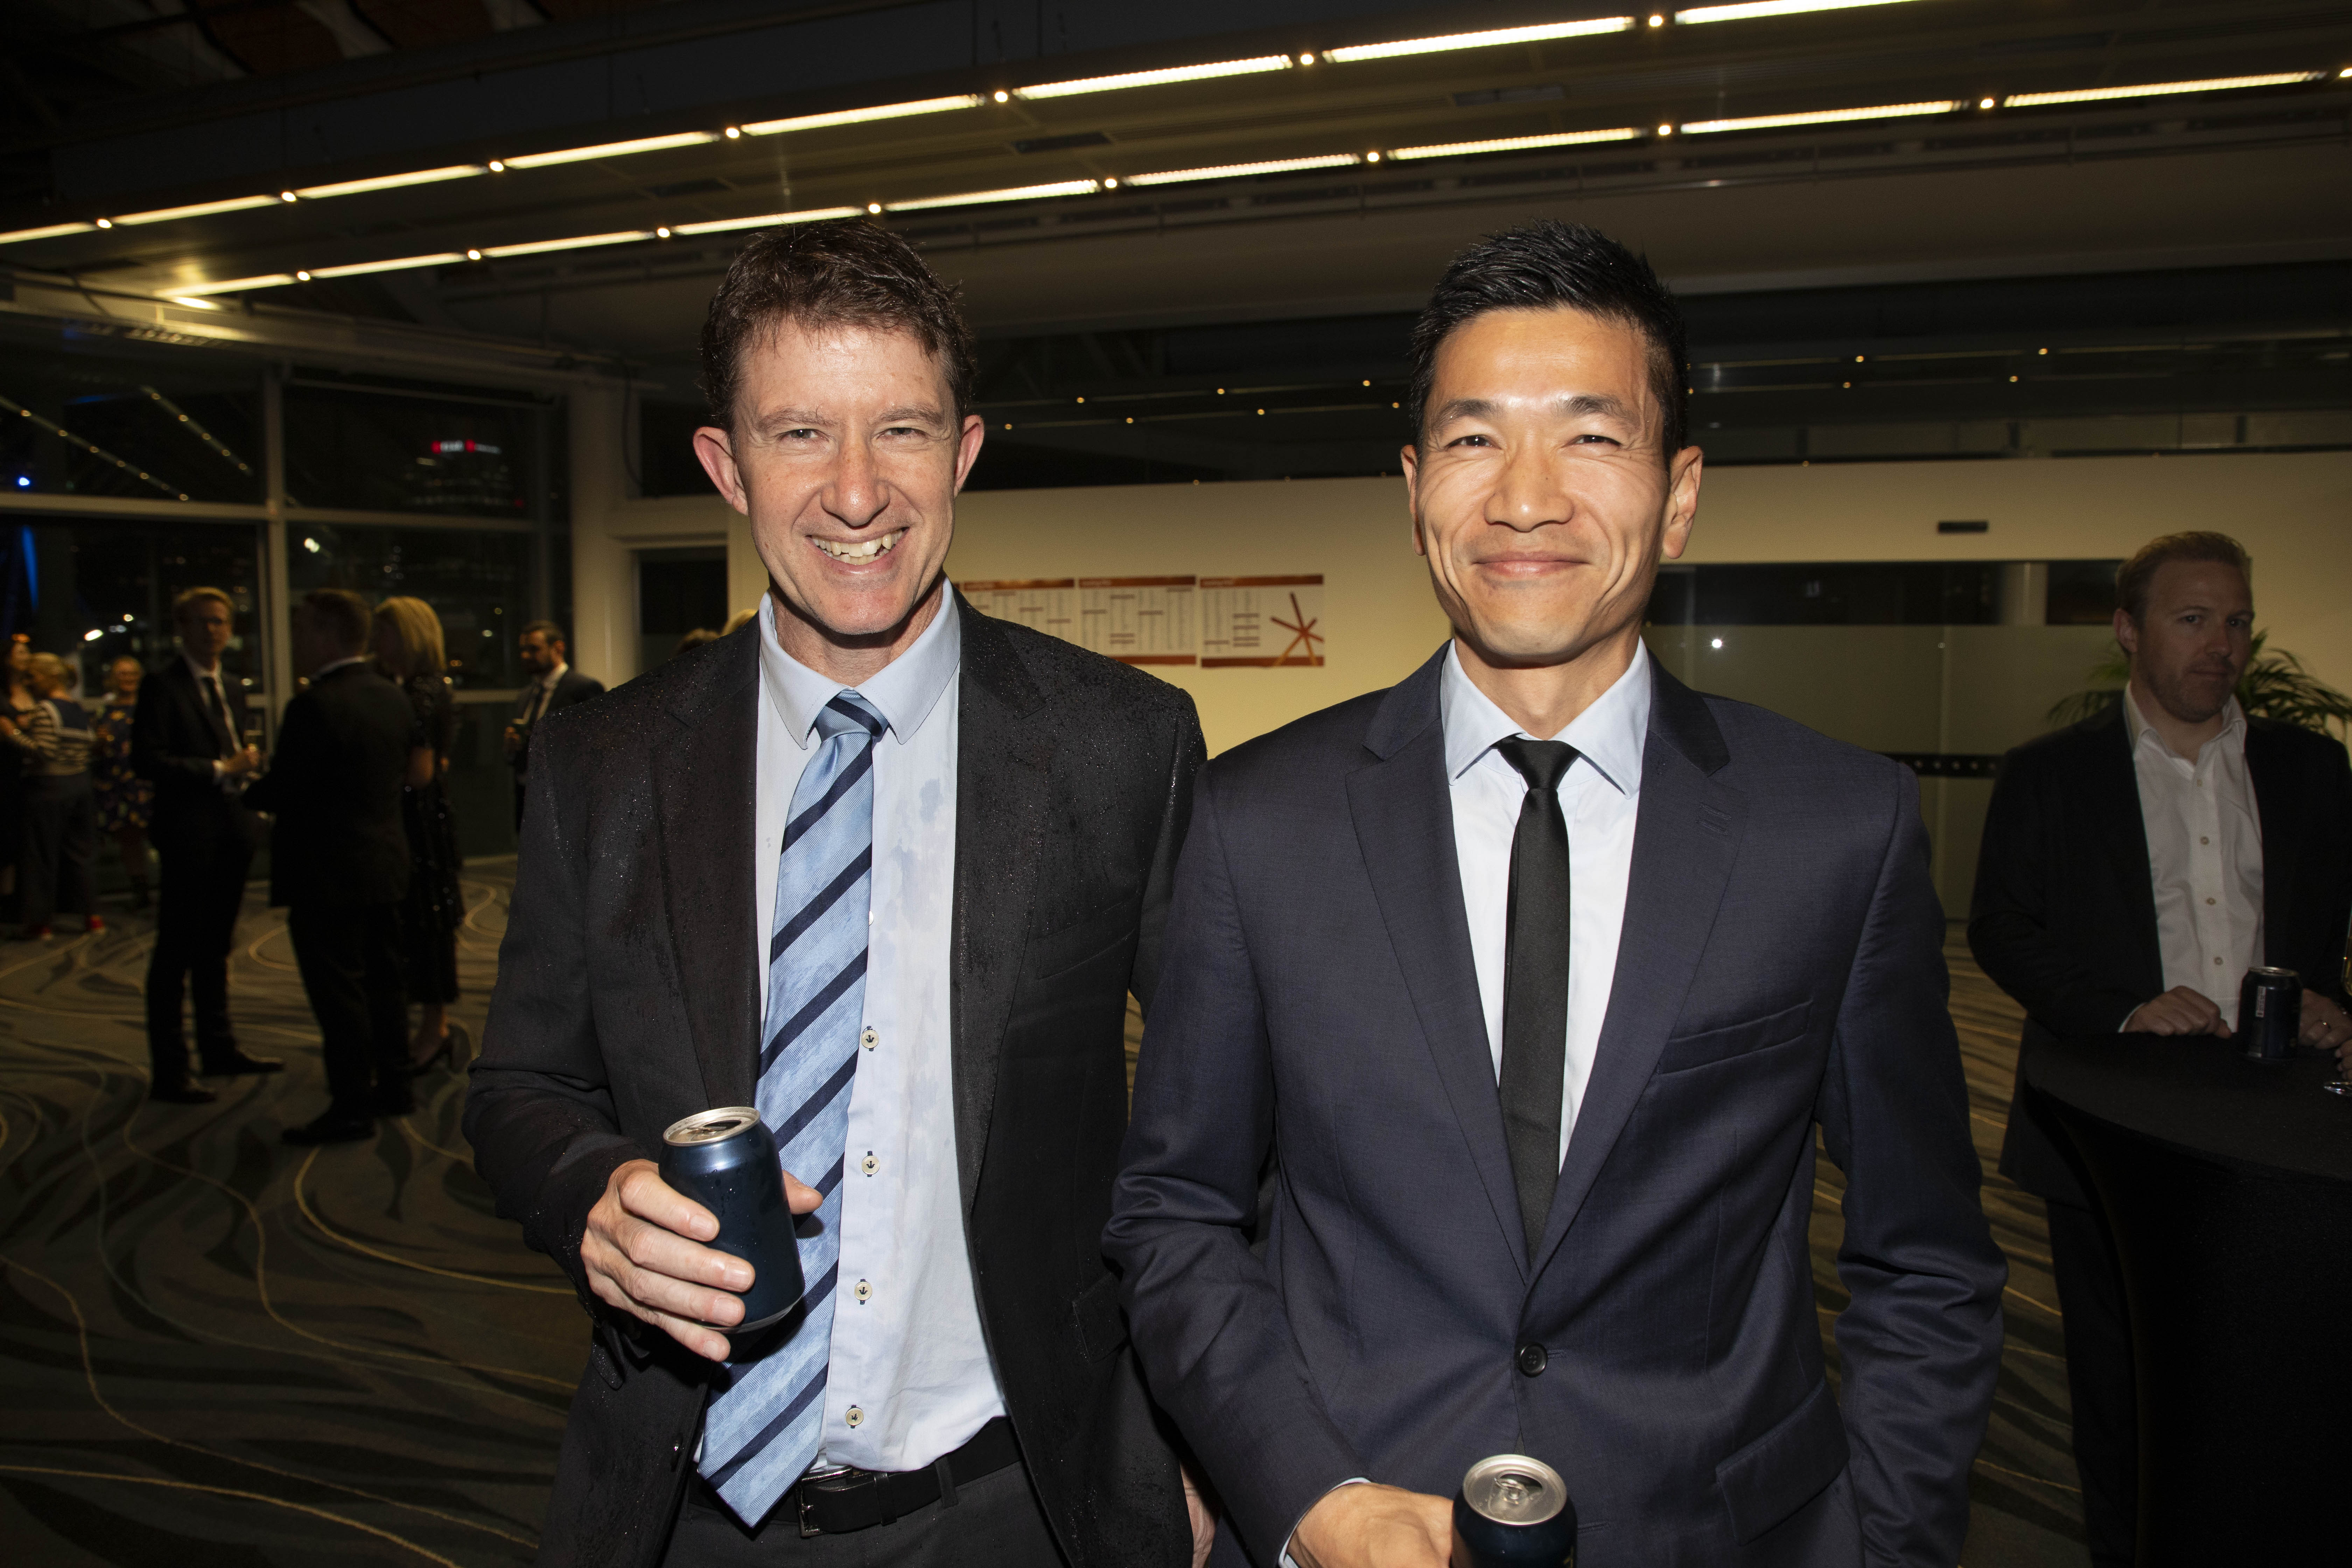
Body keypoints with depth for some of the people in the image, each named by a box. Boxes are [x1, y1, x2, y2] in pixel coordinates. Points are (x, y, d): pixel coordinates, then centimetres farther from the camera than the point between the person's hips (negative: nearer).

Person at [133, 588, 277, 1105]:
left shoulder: (231, 689, 15)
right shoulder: (161, 685, -8)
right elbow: (147, 761, -16)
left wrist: (246, 763, -1)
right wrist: (219, 770, -17)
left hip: (233, 832, 7)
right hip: (189, 835, -7)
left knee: (215, 947, 17)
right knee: (175, 955, -1)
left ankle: (218, 1048, 27)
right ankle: (168, 1072, 5)